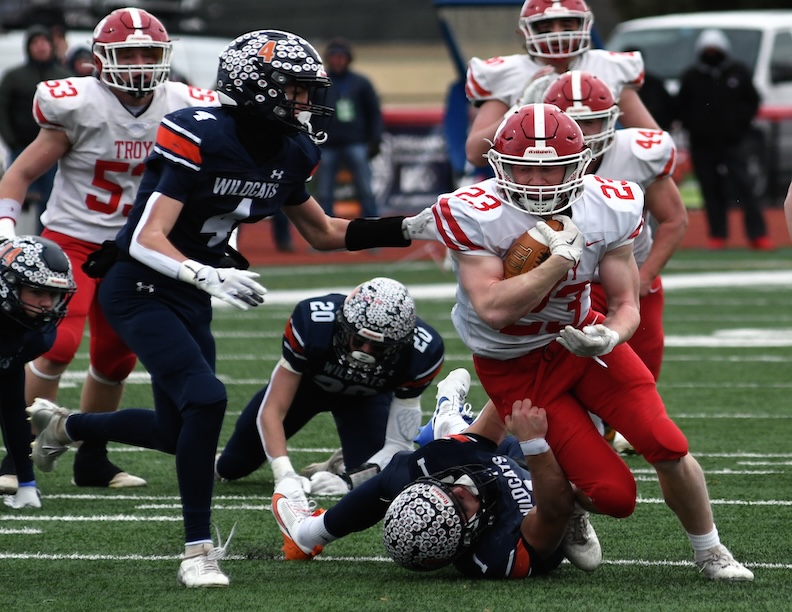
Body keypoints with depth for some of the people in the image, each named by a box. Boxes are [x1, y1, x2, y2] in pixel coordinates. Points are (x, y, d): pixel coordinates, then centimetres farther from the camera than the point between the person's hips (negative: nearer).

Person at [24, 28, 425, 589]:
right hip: (138, 289, -8)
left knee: (177, 432, 15)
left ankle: (64, 425, 43)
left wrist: (408, 229, 3)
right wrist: (208, 274, -46)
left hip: (189, 297, 8)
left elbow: (324, 234, 13)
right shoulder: (199, 138, -25)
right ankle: (198, 550, -14)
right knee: (206, 398, -25)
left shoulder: (287, 154, -2)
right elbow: (148, 241, -29)